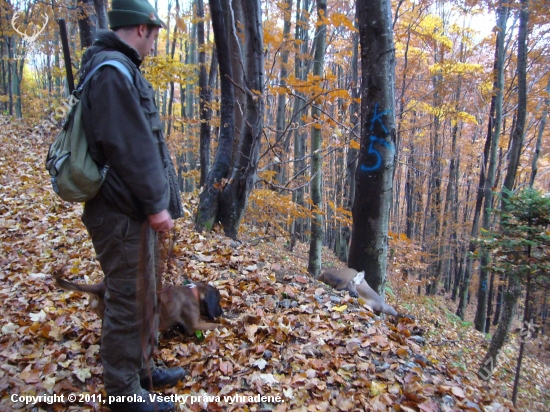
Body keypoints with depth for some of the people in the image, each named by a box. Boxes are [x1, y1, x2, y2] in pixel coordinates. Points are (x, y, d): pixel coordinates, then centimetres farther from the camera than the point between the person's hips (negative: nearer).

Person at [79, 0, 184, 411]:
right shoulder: (112, 71, -15)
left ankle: (142, 368, 36)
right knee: (129, 302, 2)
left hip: (133, 208, 11)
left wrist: (155, 199, 19)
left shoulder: (120, 69, 18)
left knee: (143, 296, 20)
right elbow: (130, 147, -22)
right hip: (124, 212, -11)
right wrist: (156, 203, -18)